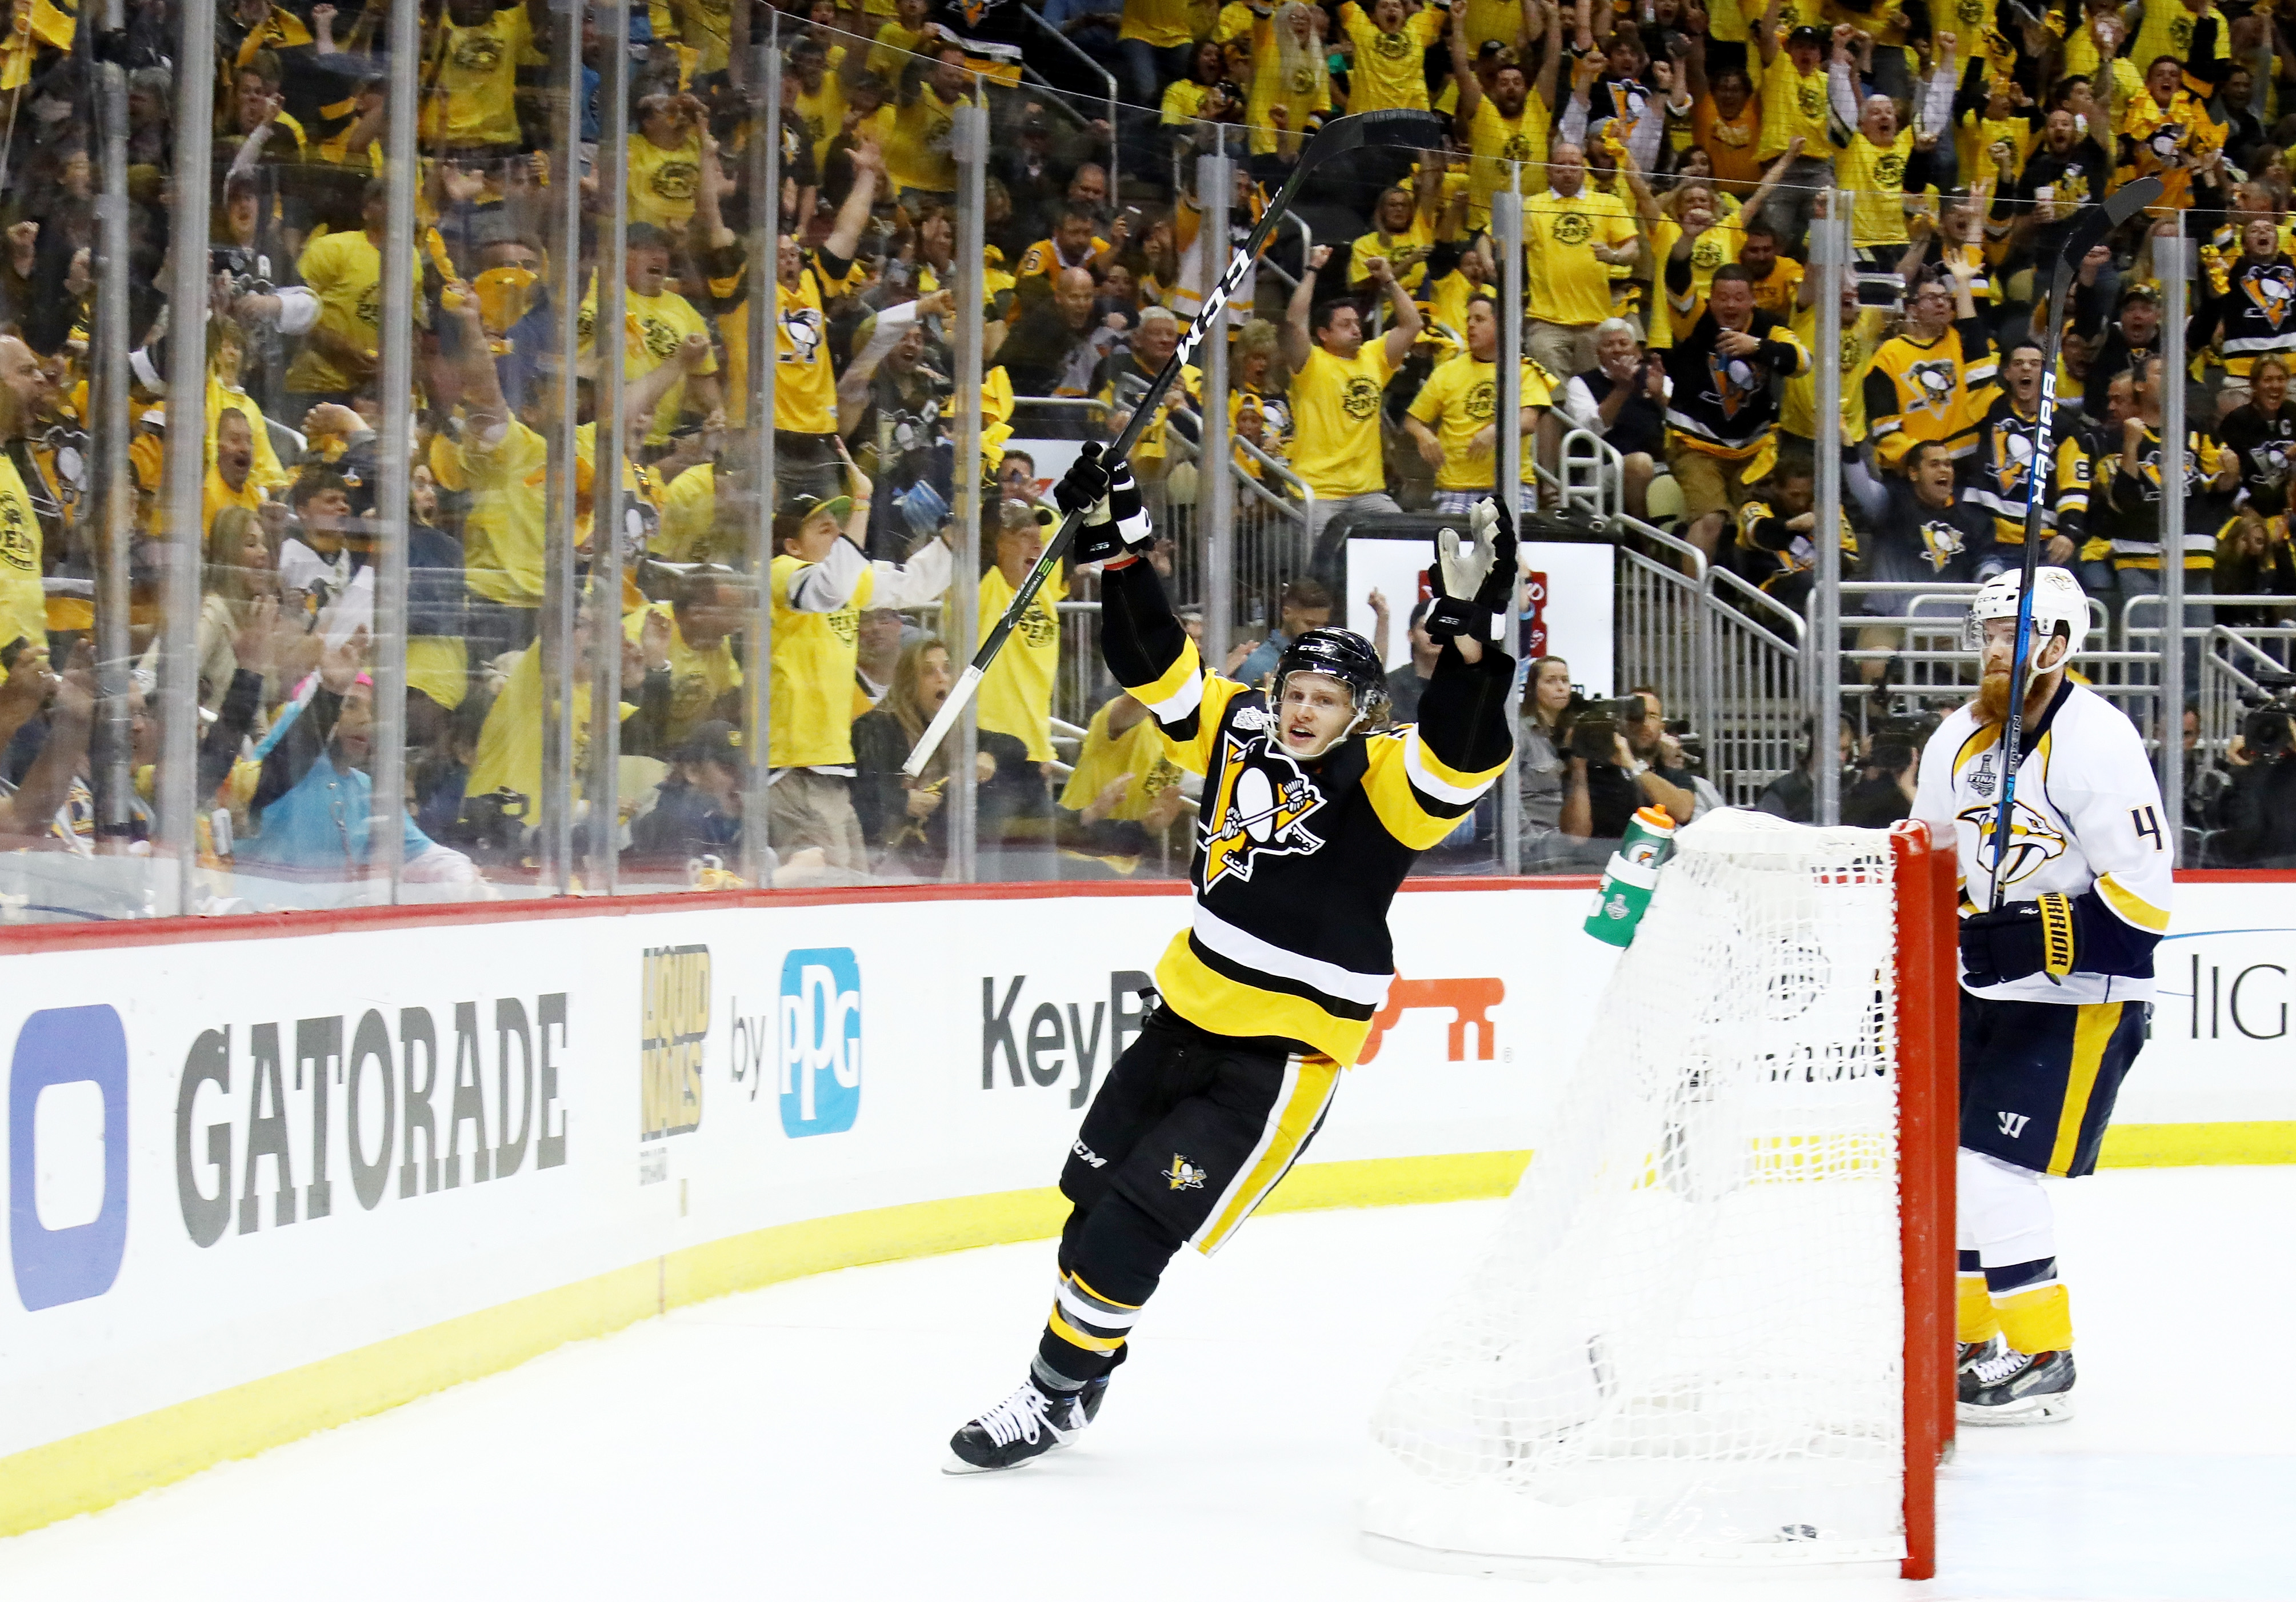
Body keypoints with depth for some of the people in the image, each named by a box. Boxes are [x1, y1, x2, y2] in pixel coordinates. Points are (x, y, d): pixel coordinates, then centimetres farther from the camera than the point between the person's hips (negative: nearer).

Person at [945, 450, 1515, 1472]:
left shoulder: (1384, 783, -15)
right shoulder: (1239, 731, 2)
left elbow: (1462, 758, -33)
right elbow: (1154, 665, 8)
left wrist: (1469, 634, -44)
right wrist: (1119, 546, -1)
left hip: (1287, 1051, -7)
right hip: (1190, 1011, 7)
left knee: (1135, 1225, -11)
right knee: (1094, 1194, 16)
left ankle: (1059, 1396, 2)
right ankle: (1068, 1384, 33)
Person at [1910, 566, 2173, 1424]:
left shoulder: (2097, 740, -18)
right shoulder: (1958, 740, 6)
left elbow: (2144, 895, -21)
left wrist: (2044, 936, -27)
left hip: (2081, 998, -8)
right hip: (1988, 984, 8)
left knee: (1998, 1169, -14)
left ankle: (2038, 1358, -4)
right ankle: (1971, 1340, 22)